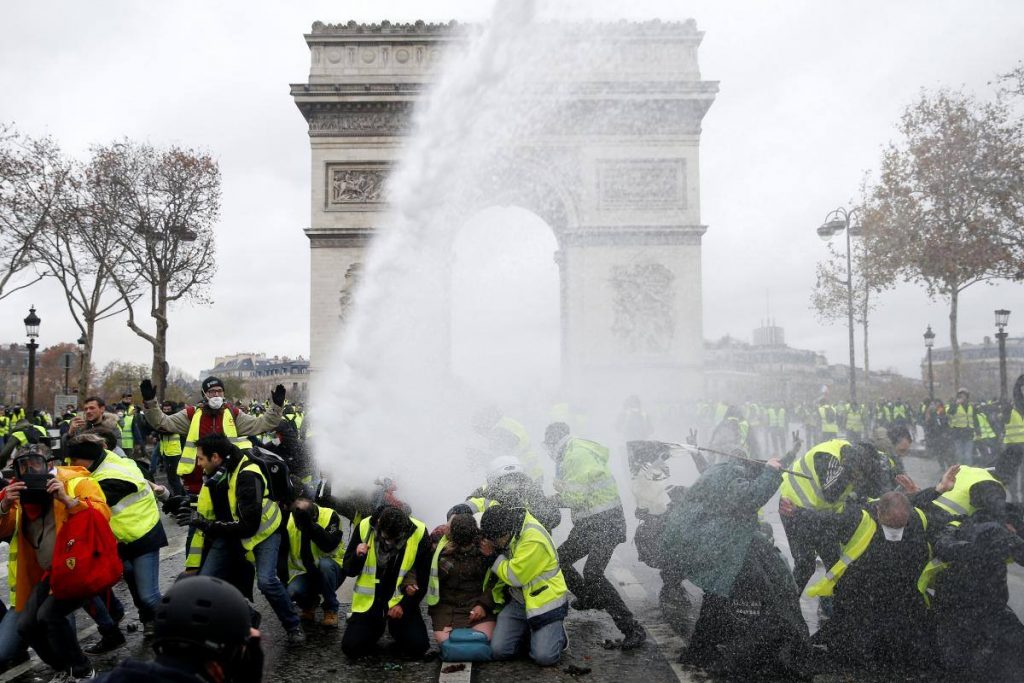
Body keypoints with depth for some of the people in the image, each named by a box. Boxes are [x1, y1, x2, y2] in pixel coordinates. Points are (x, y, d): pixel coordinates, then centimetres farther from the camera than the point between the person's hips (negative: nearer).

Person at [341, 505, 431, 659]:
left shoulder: (419, 533, -16)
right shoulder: (364, 528, -14)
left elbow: (423, 579, -5)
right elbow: (348, 570, -3)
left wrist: (405, 605, -13)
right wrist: (357, 556, -24)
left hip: (401, 600, -1)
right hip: (369, 600, 1)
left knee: (418, 647, -16)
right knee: (351, 647, -13)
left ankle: (395, 627, 18)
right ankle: (376, 627, 21)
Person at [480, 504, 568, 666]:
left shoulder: (534, 540, -30)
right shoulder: (509, 519, -7)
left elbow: (514, 577, -25)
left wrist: (493, 555, -17)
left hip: (545, 602, -6)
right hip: (517, 601, 7)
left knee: (545, 657, -17)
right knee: (499, 651, -7)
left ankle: (557, 632, 15)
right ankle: (527, 631, 20)